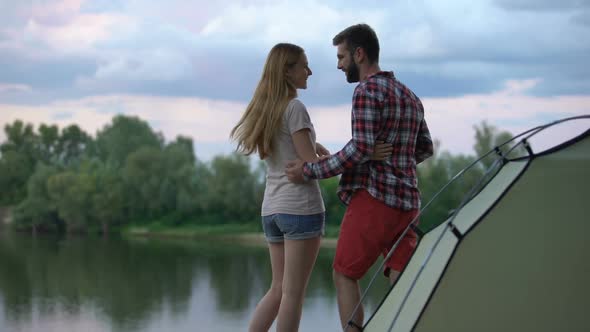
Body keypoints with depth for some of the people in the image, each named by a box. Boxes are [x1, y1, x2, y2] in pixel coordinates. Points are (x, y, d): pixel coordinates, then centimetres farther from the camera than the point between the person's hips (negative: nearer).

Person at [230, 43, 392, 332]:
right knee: (293, 293, -3)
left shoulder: (265, 110, 14)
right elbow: (311, 164, -15)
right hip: (301, 207, -8)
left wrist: (316, 147, 2)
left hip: (271, 210, 8)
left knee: (278, 289, 13)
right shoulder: (295, 107, -11)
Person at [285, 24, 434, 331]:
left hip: (373, 196, -8)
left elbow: (360, 149, -18)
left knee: (345, 275, 3)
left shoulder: (367, 91, -8)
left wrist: (309, 171, -13)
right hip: (407, 200, 8)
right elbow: (425, 148, 27)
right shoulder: (410, 96, 19)